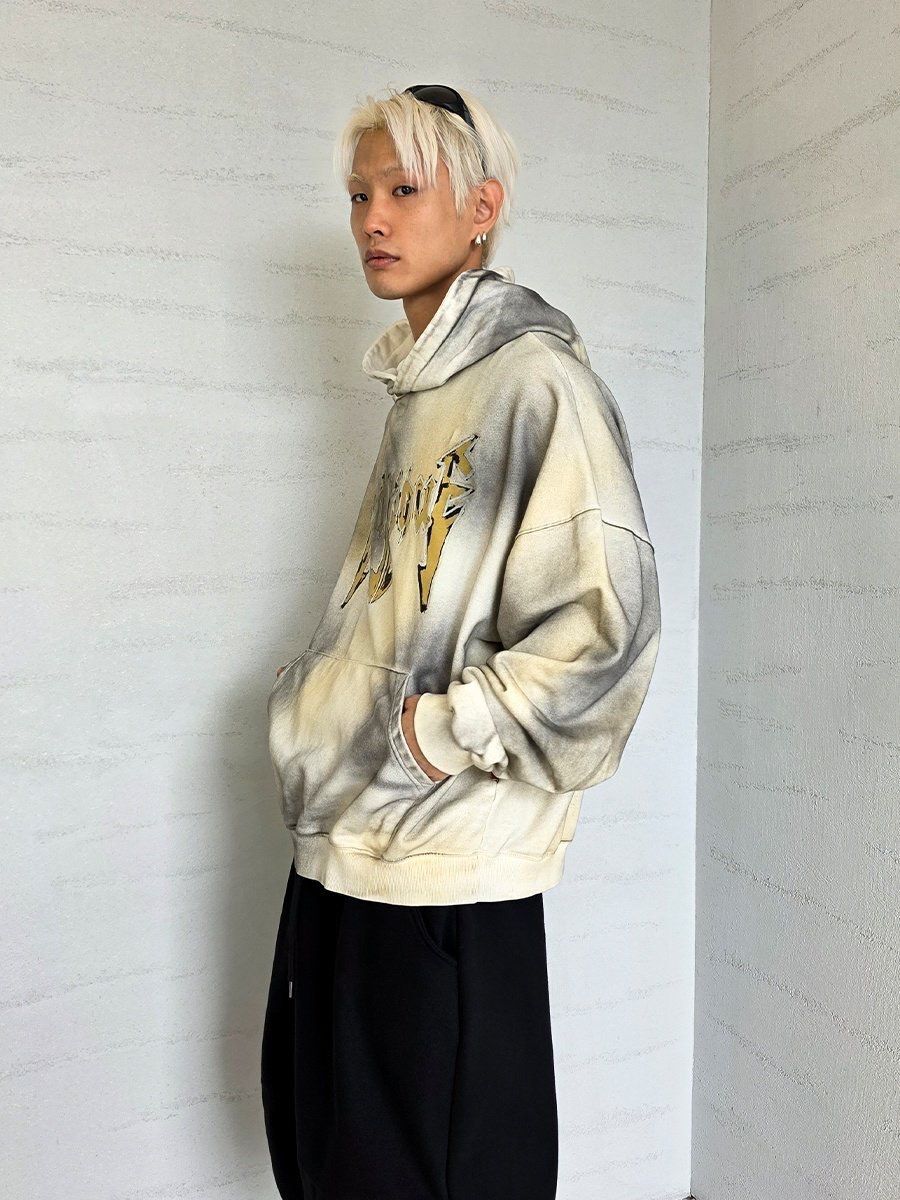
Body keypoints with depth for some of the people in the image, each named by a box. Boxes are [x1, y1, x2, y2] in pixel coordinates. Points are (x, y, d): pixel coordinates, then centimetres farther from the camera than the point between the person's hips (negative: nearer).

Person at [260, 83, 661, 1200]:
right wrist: (319, 697, 13)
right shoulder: (419, 387, 15)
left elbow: (606, 619, -23)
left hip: (445, 866, -9)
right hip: (344, 839, 9)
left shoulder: (537, 379, -14)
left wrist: (445, 731, -16)